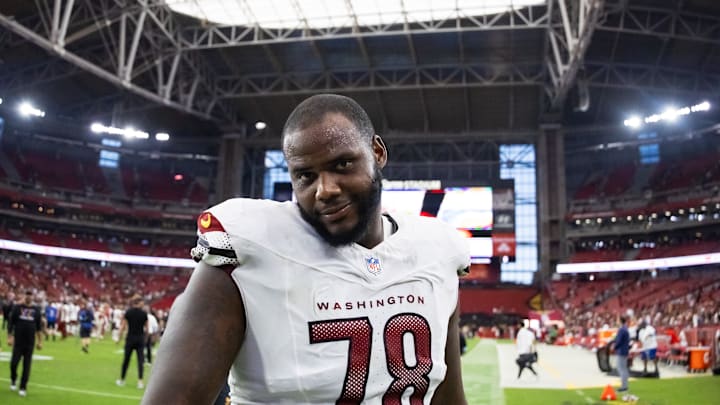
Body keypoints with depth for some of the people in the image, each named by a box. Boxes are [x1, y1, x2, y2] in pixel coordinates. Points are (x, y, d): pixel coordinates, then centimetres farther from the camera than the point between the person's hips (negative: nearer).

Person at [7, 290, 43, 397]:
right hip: (18, 341, -1)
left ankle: (23, 387, 11)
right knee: (13, 363, -2)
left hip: (30, 343, 1)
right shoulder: (17, 307, 2)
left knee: (27, 366, 2)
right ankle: (13, 380, 27)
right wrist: (10, 337, -6)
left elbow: (39, 327, 9)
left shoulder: (36, 310, 5)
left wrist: (40, 341, 7)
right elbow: (11, 323, 2)